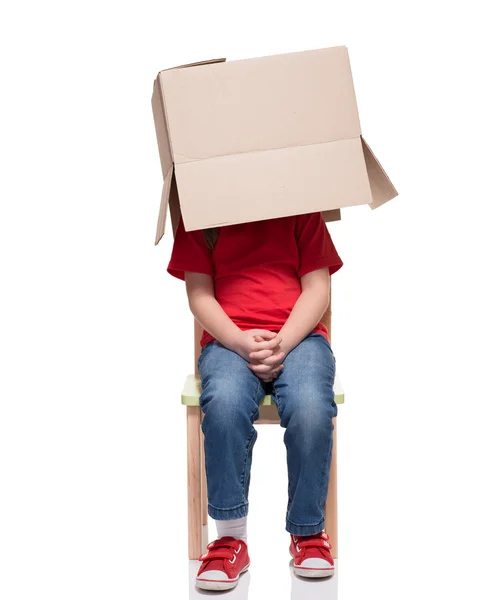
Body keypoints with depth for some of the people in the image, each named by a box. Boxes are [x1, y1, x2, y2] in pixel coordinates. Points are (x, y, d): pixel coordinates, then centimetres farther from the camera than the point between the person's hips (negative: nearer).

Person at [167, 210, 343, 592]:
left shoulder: (302, 212, 11)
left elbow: (318, 288, 4)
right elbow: (199, 293, 5)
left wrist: (282, 344, -14)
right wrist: (240, 342, -14)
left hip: (299, 336, 0)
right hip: (229, 340, 0)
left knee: (311, 408, -33)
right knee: (225, 403, -35)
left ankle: (309, 532, -11)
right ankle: (232, 537, -22)